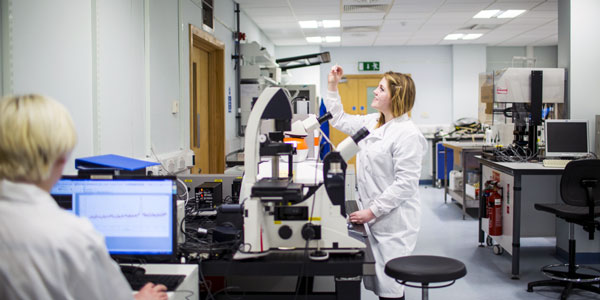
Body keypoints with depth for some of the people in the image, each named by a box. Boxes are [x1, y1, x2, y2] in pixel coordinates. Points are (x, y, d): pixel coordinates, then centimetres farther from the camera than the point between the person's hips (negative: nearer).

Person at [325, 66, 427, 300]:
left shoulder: (407, 134, -17)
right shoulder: (373, 123, 10)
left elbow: (405, 183, -21)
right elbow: (340, 120, 25)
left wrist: (372, 211, -20)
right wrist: (332, 86, 19)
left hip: (394, 220, -9)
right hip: (374, 216, 9)